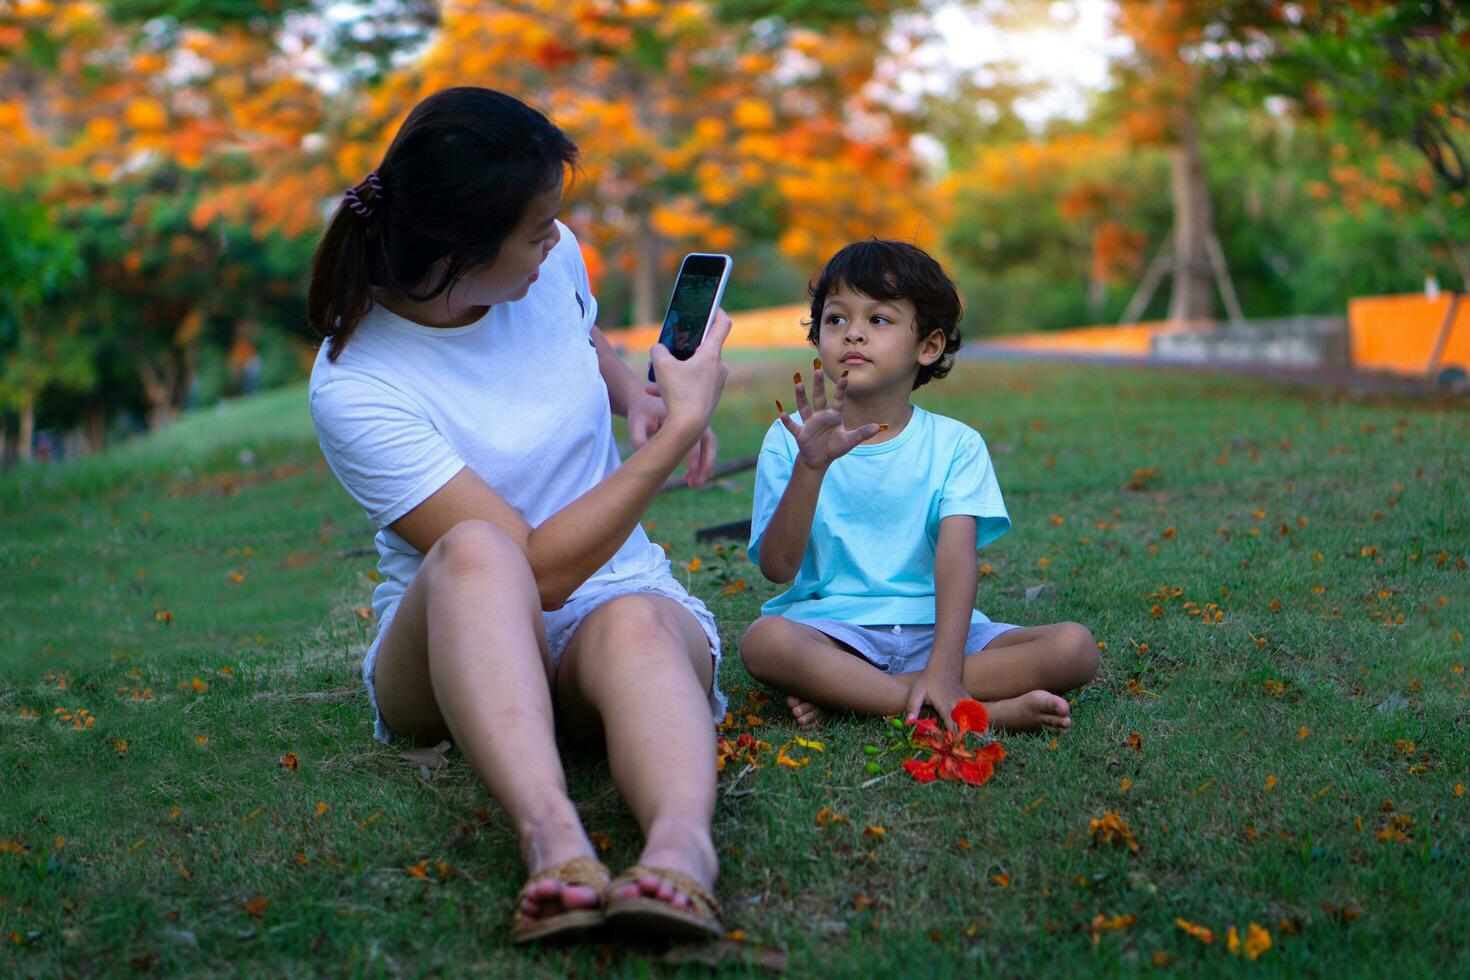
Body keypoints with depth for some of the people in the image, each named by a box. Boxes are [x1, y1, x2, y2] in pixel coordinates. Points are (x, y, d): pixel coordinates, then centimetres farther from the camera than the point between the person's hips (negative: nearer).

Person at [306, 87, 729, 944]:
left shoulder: (554, 262, -2)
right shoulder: (354, 390, -19)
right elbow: (543, 568, -23)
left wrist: (637, 393, 3)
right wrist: (682, 425, -21)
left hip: (623, 593, 3)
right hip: (453, 645, -3)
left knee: (633, 629, -35)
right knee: (476, 551, -38)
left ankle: (681, 843, -64)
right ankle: (552, 836, -60)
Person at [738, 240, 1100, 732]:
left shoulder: (955, 444, 4)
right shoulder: (789, 439, 3)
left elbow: (957, 559, -10)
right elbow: (777, 566, -8)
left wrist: (944, 669, -26)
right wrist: (810, 465, -23)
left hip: (932, 628, 2)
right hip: (830, 629, -2)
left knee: (1075, 646, -20)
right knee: (764, 641, -35)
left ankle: (839, 692, -23)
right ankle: (988, 710, -29)